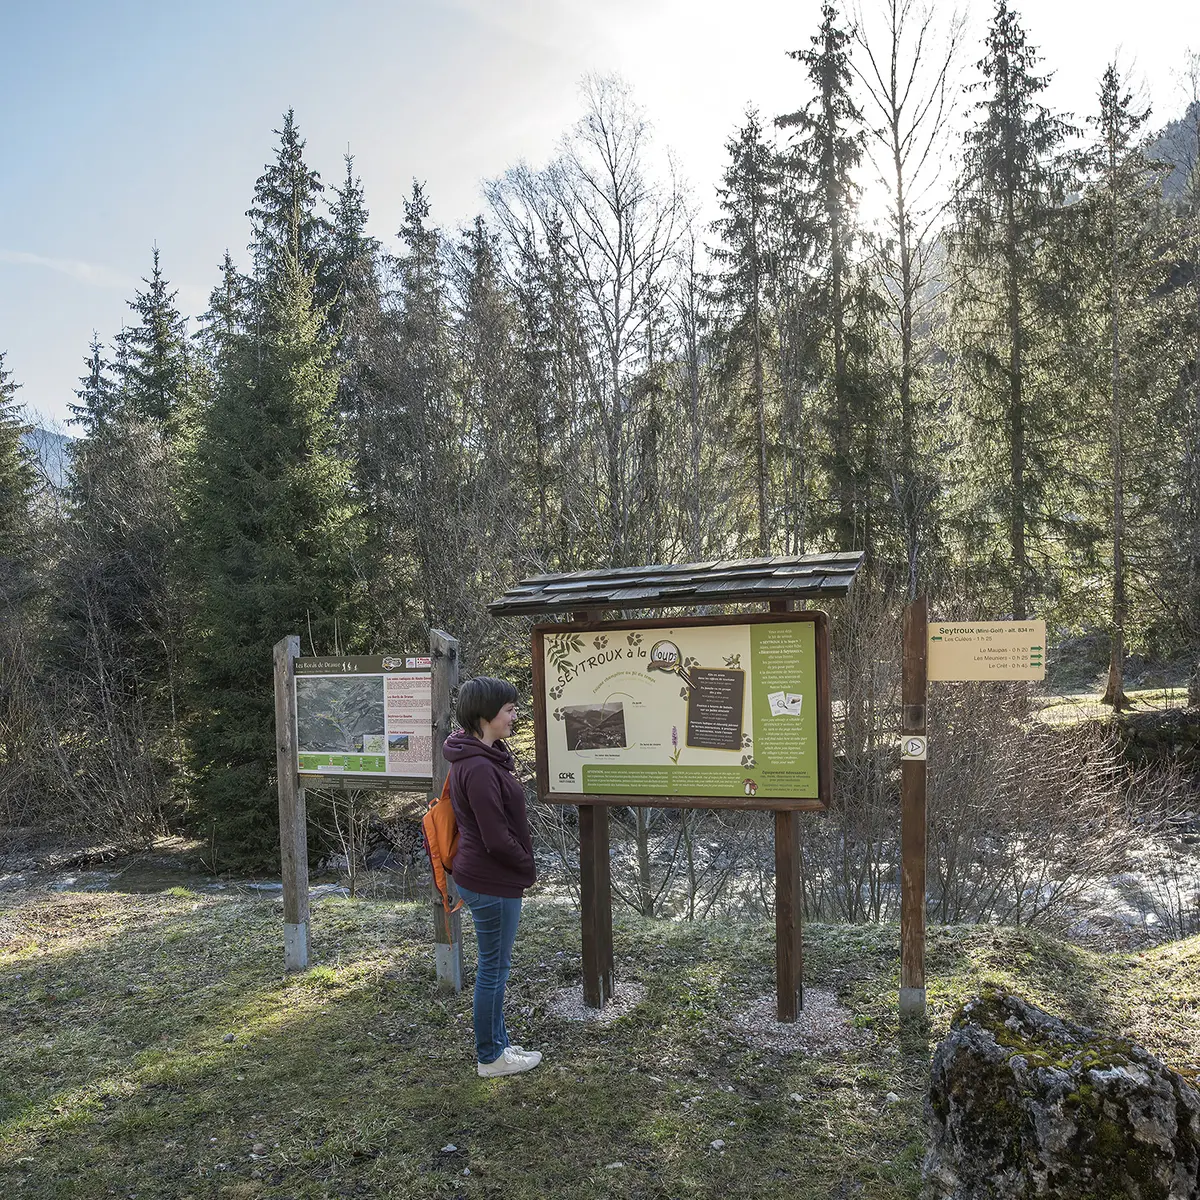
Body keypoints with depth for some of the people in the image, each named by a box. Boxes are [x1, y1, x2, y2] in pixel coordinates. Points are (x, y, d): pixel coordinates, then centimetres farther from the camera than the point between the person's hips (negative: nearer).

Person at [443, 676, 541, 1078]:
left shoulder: (482, 757, 7)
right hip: (492, 882, -10)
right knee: (494, 969, 6)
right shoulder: (479, 768, -26)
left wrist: (521, 865, 13)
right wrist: (528, 866, -8)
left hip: (487, 878, 10)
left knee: (495, 967, 21)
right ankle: (490, 1058, 23)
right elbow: (497, 839, -24)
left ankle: (498, 1044, 36)